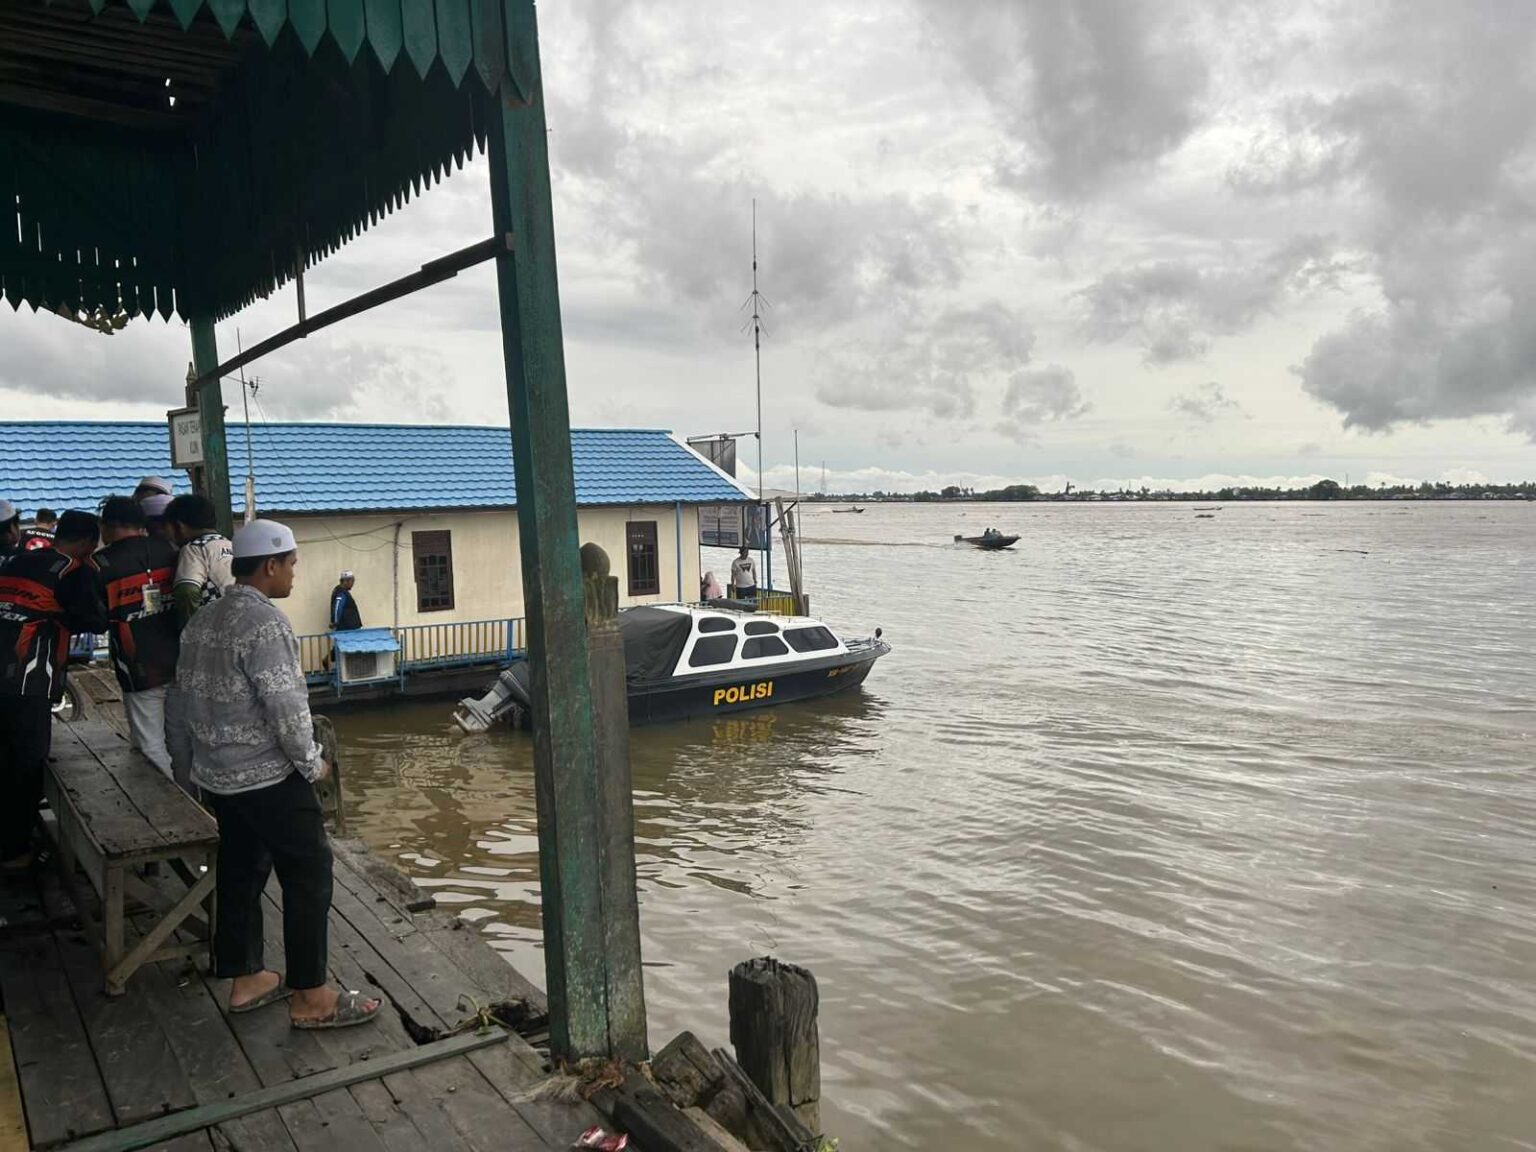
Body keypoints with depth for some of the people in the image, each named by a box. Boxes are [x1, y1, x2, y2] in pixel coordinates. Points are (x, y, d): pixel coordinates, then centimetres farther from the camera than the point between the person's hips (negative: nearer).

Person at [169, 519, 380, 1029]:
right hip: (269, 776, -9)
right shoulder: (264, 621, -19)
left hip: (216, 775, 9)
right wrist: (312, 764, -9)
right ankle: (310, 997, 3)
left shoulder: (202, 621, 9)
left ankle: (245, 979, 26)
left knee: (240, 874, 16)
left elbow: (185, 699, 14)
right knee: (309, 878, -2)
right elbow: (286, 706, -21)